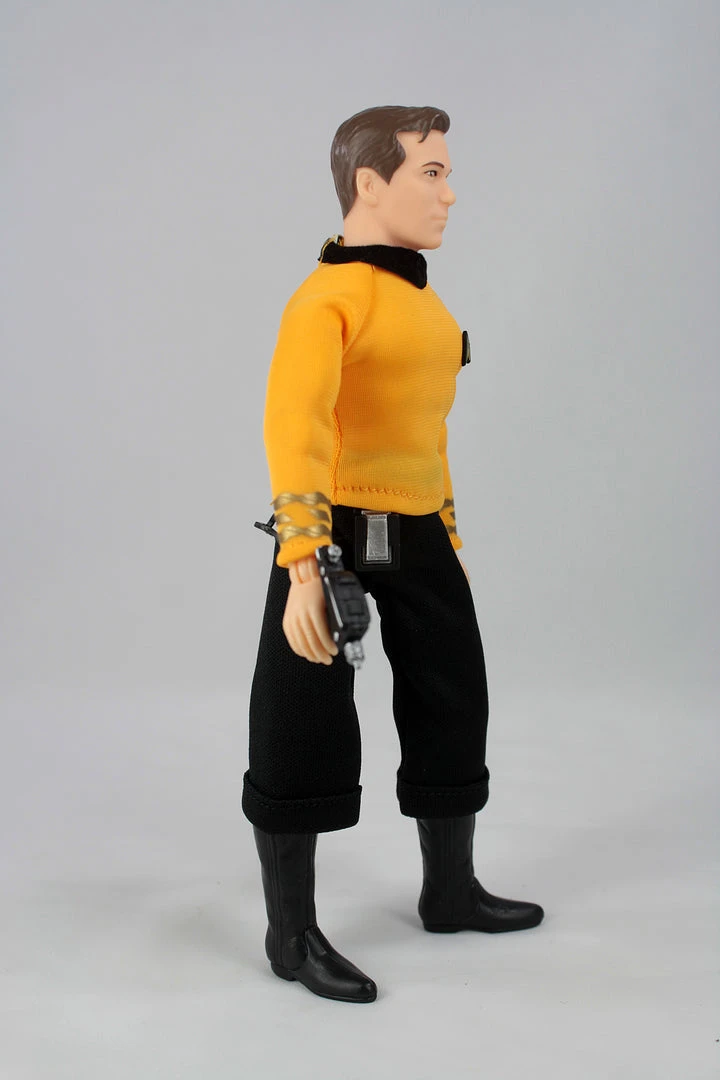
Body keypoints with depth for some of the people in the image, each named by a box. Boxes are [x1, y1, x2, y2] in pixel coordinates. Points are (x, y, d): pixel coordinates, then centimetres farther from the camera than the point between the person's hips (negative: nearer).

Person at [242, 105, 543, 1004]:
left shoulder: (422, 301, 12)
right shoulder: (327, 297, -17)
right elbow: (292, 425, -28)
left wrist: (449, 540, 24)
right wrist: (302, 570, -36)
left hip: (420, 541, 9)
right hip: (338, 535, -9)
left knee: (451, 709, 18)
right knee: (306, 735, 0)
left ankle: (451, 893, 37)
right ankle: (291, 934, 14)